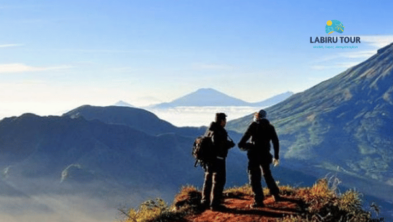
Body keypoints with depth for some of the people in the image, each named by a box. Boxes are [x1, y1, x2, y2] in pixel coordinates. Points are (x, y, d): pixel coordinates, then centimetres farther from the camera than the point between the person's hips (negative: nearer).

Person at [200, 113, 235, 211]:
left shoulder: (209, 130, 9)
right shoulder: (220, 131, -17)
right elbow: (223, 146, -23)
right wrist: (231, 144, -3)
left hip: (208, 158, 8)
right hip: (218, 159, -8)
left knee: (208, 180, 16)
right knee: (218, 181, -1)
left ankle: (205, 202, 22)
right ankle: (215, 204, -1)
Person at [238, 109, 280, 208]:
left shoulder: (254, 125, -4)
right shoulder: (270, 127, 11)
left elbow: (246, 135, -13)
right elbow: (276, 142, 13)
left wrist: (241, 144, 6)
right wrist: (276, 156, 20)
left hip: (254, 154, -5)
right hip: (265, 155, 6)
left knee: (254, 177, -1)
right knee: (267, 174, 25)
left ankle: (259, 200, -5)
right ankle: (276, 195, 31)